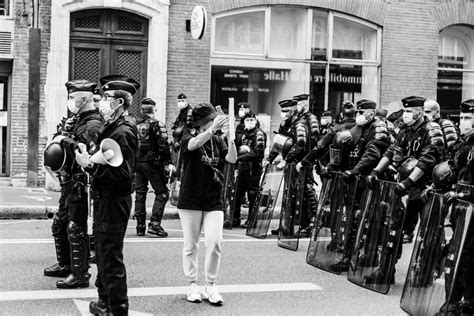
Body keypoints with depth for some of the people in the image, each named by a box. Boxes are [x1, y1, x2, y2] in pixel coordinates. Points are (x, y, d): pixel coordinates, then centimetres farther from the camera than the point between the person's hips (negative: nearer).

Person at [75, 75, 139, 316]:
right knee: (103, 253, 21)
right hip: (106, 199, 10)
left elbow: (122, 174, -26)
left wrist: (90, 164, -25)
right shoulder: (113, 127, 11)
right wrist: (89, 158, 3)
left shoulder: (123, 132, -19)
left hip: (114, 202, -10)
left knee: (111, 257, -2)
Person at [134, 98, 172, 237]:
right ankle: (154, 223, -11)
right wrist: (168, 162, -8)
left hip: (136, 162, 6)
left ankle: (140, 226, 12)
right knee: (162, 193, 1)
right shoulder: (156, 124, -8)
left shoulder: (134, 124, 8)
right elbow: (163, 145, -14)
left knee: (140, 193, 12)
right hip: (151, 162, -6)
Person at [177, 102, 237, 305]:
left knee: (215, 242, -6)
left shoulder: (218, 141, 6)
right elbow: (194, 144, -30)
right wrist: (213, 129, -44)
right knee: (191, 245, 5)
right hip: (191, 201, -3)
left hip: (214, 201, 3)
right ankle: (192, 285, 18)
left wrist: (231, 137, -24)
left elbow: (232, 159, -9)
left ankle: (210, 286, 7)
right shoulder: (188, 139, -5)